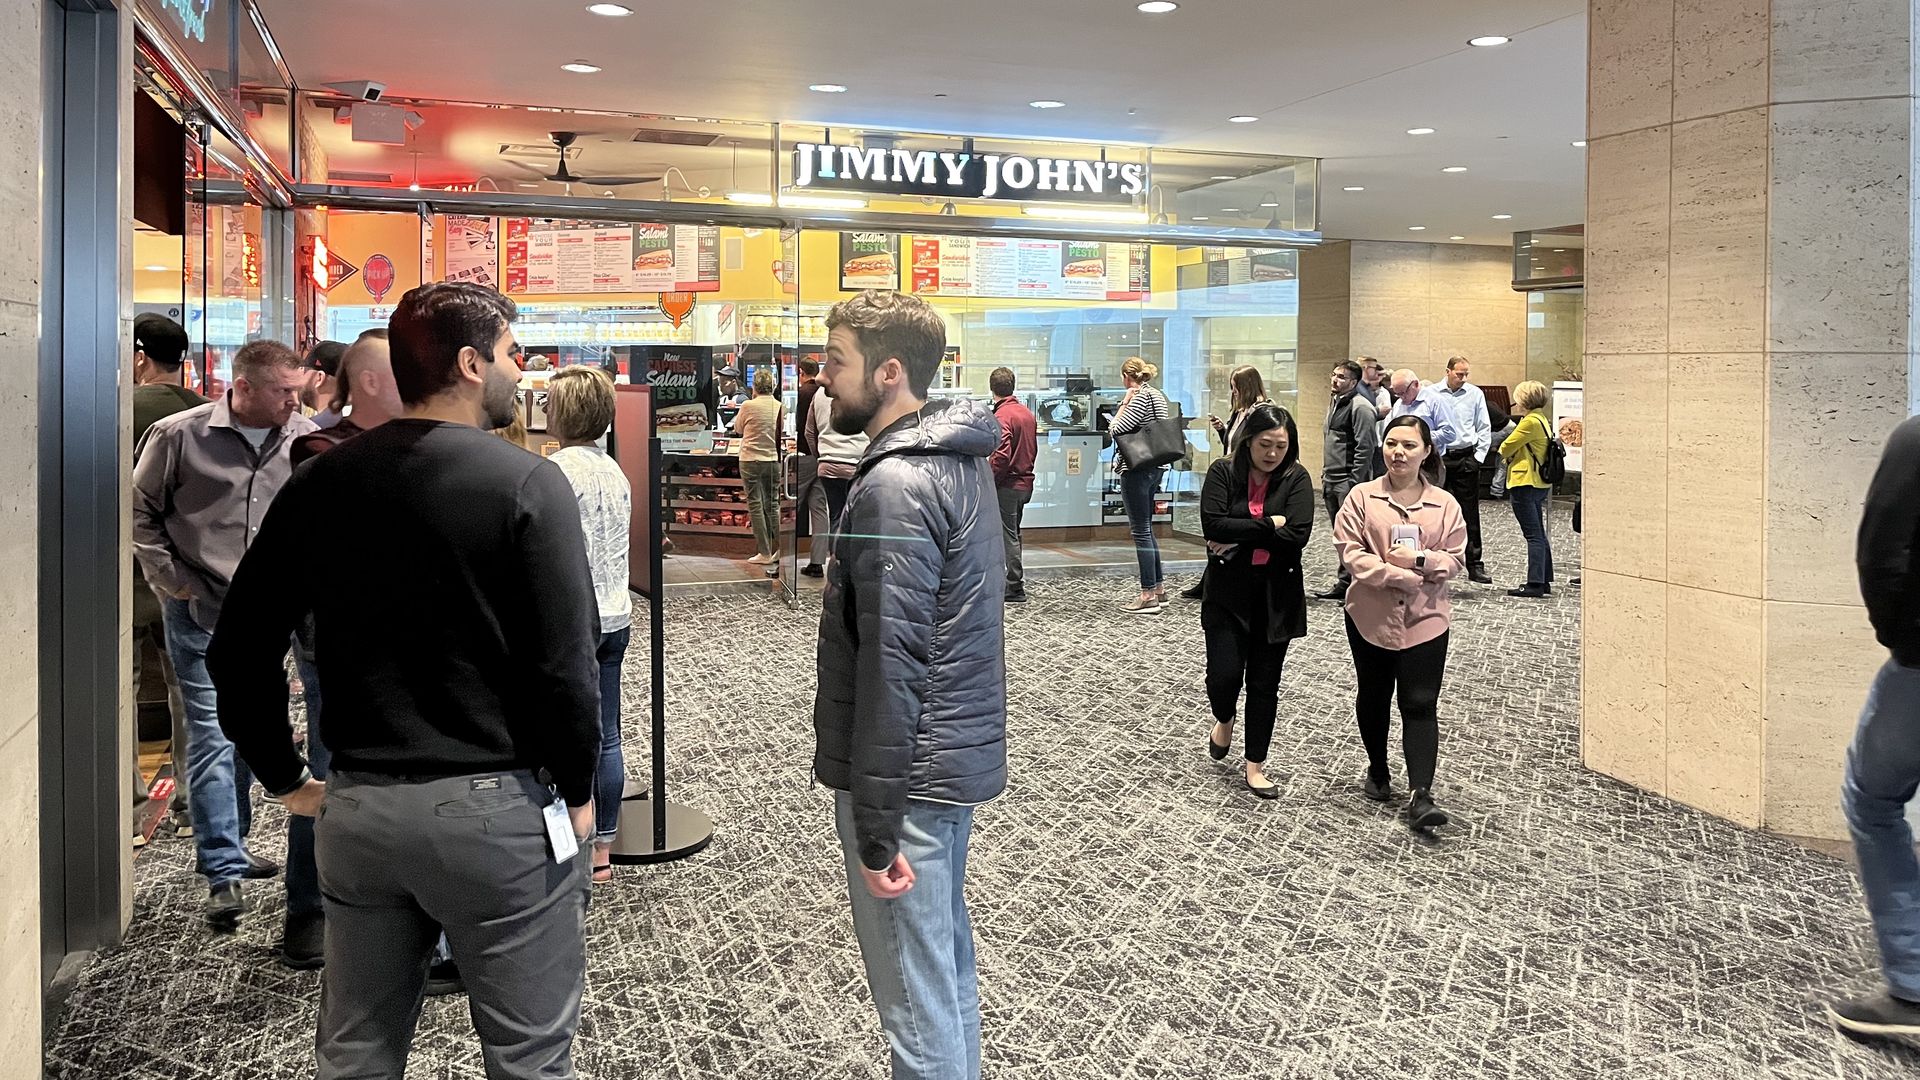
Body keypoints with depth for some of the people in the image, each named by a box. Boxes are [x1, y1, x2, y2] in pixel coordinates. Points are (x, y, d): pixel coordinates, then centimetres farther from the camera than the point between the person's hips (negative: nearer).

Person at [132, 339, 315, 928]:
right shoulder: (179, 435, -8)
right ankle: (223, 872, 2)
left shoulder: (304, 438, -2)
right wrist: (171, 580, -3)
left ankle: (229, 845, 33)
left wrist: (305, 578, -1)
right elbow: (141, 510, 2)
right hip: (202, 614, -3)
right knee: (213, 736, -5)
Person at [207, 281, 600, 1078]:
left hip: (355, 805, 6)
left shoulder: (320, 481, 4)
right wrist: (577, 790, -2)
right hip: (494, 805, -5)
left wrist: (285, 777, 15)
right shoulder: (527, 483, -12)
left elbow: (239, 648, 5)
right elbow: (565, 665, -16)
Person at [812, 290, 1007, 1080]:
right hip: (963, 751, 10)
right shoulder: (962, 459, 9)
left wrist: (876, 828, -22)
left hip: (911, 770, -10)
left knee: (917, 1000, 1)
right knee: (948, 964, 21)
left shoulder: (894, 487, -21)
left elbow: (890, 666, -24)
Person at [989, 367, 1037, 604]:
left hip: (1007, 485, -8)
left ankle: (1015, 589, 2)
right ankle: (1016, 579, 25)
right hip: (1025, 482, 8)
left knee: (1009, 536, -2)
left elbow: (1001, 456, -23)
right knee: (1013, 533, 18)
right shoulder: (1027, 413, 10)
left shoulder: (1002, 416, -17)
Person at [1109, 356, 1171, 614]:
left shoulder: (1141, 397, -15)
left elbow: (1115, 430, -17)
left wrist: (1124, 403, -7)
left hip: (1137, 469, -10)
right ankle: (1159, 588, 22)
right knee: (1146, 529, 17)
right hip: (1154, 467, 10)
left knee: (1141, 532, -6)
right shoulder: (1158, 395, 13)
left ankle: (1149, 596, -4)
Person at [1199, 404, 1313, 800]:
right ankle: (1223, 720, 28)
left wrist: (1238, 539, -16)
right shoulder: (1223, 473, -5)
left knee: (1264, 683, 8)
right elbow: (1213, 525, -18)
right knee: (1224, 673, -8)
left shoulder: (1296, 478, -3)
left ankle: (1255, 765, 22)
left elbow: (1298, 534, -17)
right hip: (1228, 592, -1)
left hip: (1276, 597, 1)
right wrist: (1268, 524, -17)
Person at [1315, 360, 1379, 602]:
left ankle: (1346, 584, -3)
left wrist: (1355, 482, -19)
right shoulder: (1334, 402, 17)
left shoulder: (1360, 407, -12)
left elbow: (1365, 448, -16)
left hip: (1349, 482, -9)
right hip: (1332, 482, 9)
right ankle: (1343, 584, 18)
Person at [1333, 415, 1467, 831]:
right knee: (1374, 698, 16)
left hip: (1426, 620, 0)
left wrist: (1420, 560, -18)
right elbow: (1350, 551, -10)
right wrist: (1399, 576, -19)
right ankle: (1378, 769, 38)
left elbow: (1455, 559, 2)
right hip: (1371, 617, 1)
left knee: (1421, 706, -5)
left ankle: (1421, 796, -6)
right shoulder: (1362, 497, -4)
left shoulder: (1445, 504, 0)